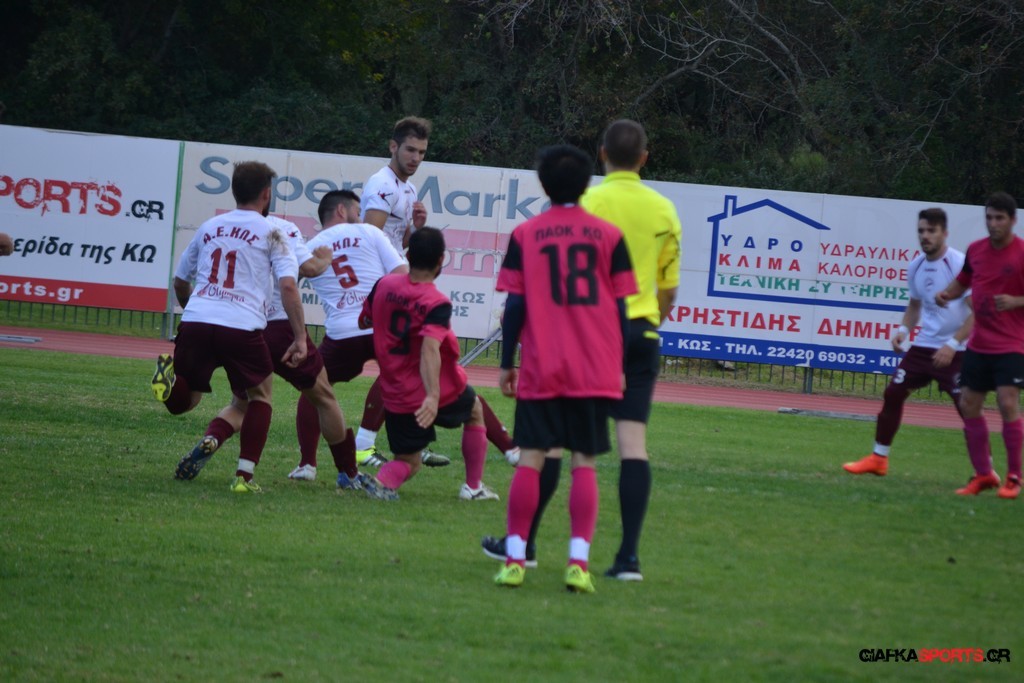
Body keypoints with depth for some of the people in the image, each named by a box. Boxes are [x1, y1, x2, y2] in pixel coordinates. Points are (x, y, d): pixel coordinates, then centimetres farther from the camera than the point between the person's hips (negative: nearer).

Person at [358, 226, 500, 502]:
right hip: (440, 392, -4)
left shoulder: (383, 285, -2)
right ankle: (474, 486, 32)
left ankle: (383, 480, -20)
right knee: (474, 411, 29)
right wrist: (433, 396, -41)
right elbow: (430, 348, -32)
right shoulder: (437, 304, -19)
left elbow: (364, 322, 12)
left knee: (408, 463, 15)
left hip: (395, 396, 4)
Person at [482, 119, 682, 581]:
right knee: (633, 442, 0)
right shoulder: (664, 209, 6)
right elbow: (669, 288, 10)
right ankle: (628, 556, -6)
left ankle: (524, 543, 12)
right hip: (641, 334, 4)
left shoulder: (591, 202, -8)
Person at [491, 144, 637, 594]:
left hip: (541, 370, -1)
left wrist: (507, 363, 6)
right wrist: (618, 367, 11)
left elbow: (515, 306, -1)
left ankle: (515, 559, -2)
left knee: (530, 459, 2)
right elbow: (620, 306, 4)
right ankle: (578, 561, -7)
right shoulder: (609, 236, 3)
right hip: (596, 370, 1)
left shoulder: (525, 235, 1)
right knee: (584, 463, 3)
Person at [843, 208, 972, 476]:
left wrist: (952, 345, -25)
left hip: (955, 351, -6)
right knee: (893, 393, 4)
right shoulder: (916, 267, 5)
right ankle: (878, 459, 16)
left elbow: (977, 311, -18)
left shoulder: (959, 264, -16)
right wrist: (904, 329, 3)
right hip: (924, 344, 7)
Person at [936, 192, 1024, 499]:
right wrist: (947, 293, 1)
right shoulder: (976, 250, 5)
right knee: (969, 404, 6)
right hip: (979, 344, 6)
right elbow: (963, 281, 21)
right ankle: (984, 474, 18)